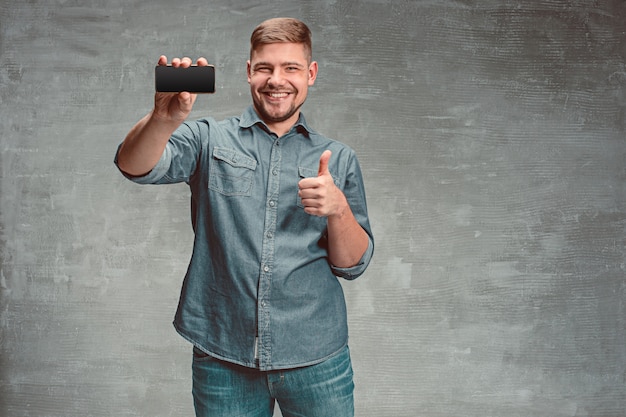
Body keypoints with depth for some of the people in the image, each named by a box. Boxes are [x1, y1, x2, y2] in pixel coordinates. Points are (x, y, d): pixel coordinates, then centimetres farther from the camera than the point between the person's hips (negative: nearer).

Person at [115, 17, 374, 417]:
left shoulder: (340, 159, 8)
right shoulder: (209, 140, 4)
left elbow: (354, 265, 4)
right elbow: (136, 166, -13)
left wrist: (338, 209, -16)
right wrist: (164, 118, -34)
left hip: (316, 359, 1)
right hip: (222, 356, -1)